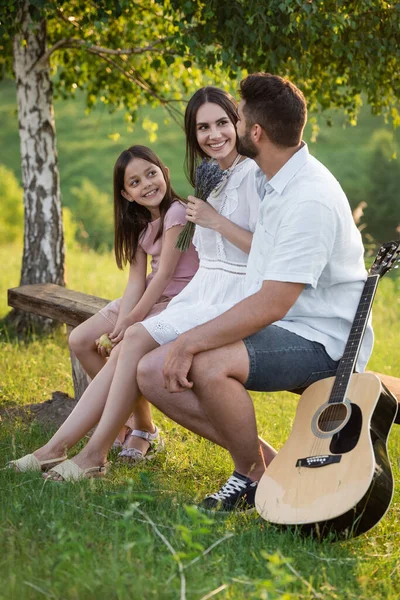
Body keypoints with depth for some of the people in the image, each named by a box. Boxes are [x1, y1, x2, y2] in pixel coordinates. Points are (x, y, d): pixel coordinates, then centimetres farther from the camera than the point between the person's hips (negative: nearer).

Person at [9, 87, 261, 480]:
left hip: (234, 300, -8)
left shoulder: (253, 174, -10)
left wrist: (215, 220, -18)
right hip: (203, 293, 8)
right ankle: (55, 448, -8)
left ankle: (95, 455, -13)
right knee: (123, 352, -8)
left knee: (137, 338, -22)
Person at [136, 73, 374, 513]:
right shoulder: (270, 180, 9)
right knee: (153, 374, -3)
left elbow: (272, 304, -28)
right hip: (273, 327, 10)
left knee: (208, 366, -35)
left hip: (320, 341, -10)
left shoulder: (310, 200, -23)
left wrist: (191, 341, -27)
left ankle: (254, 477, -8)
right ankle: (265, 460, 5)